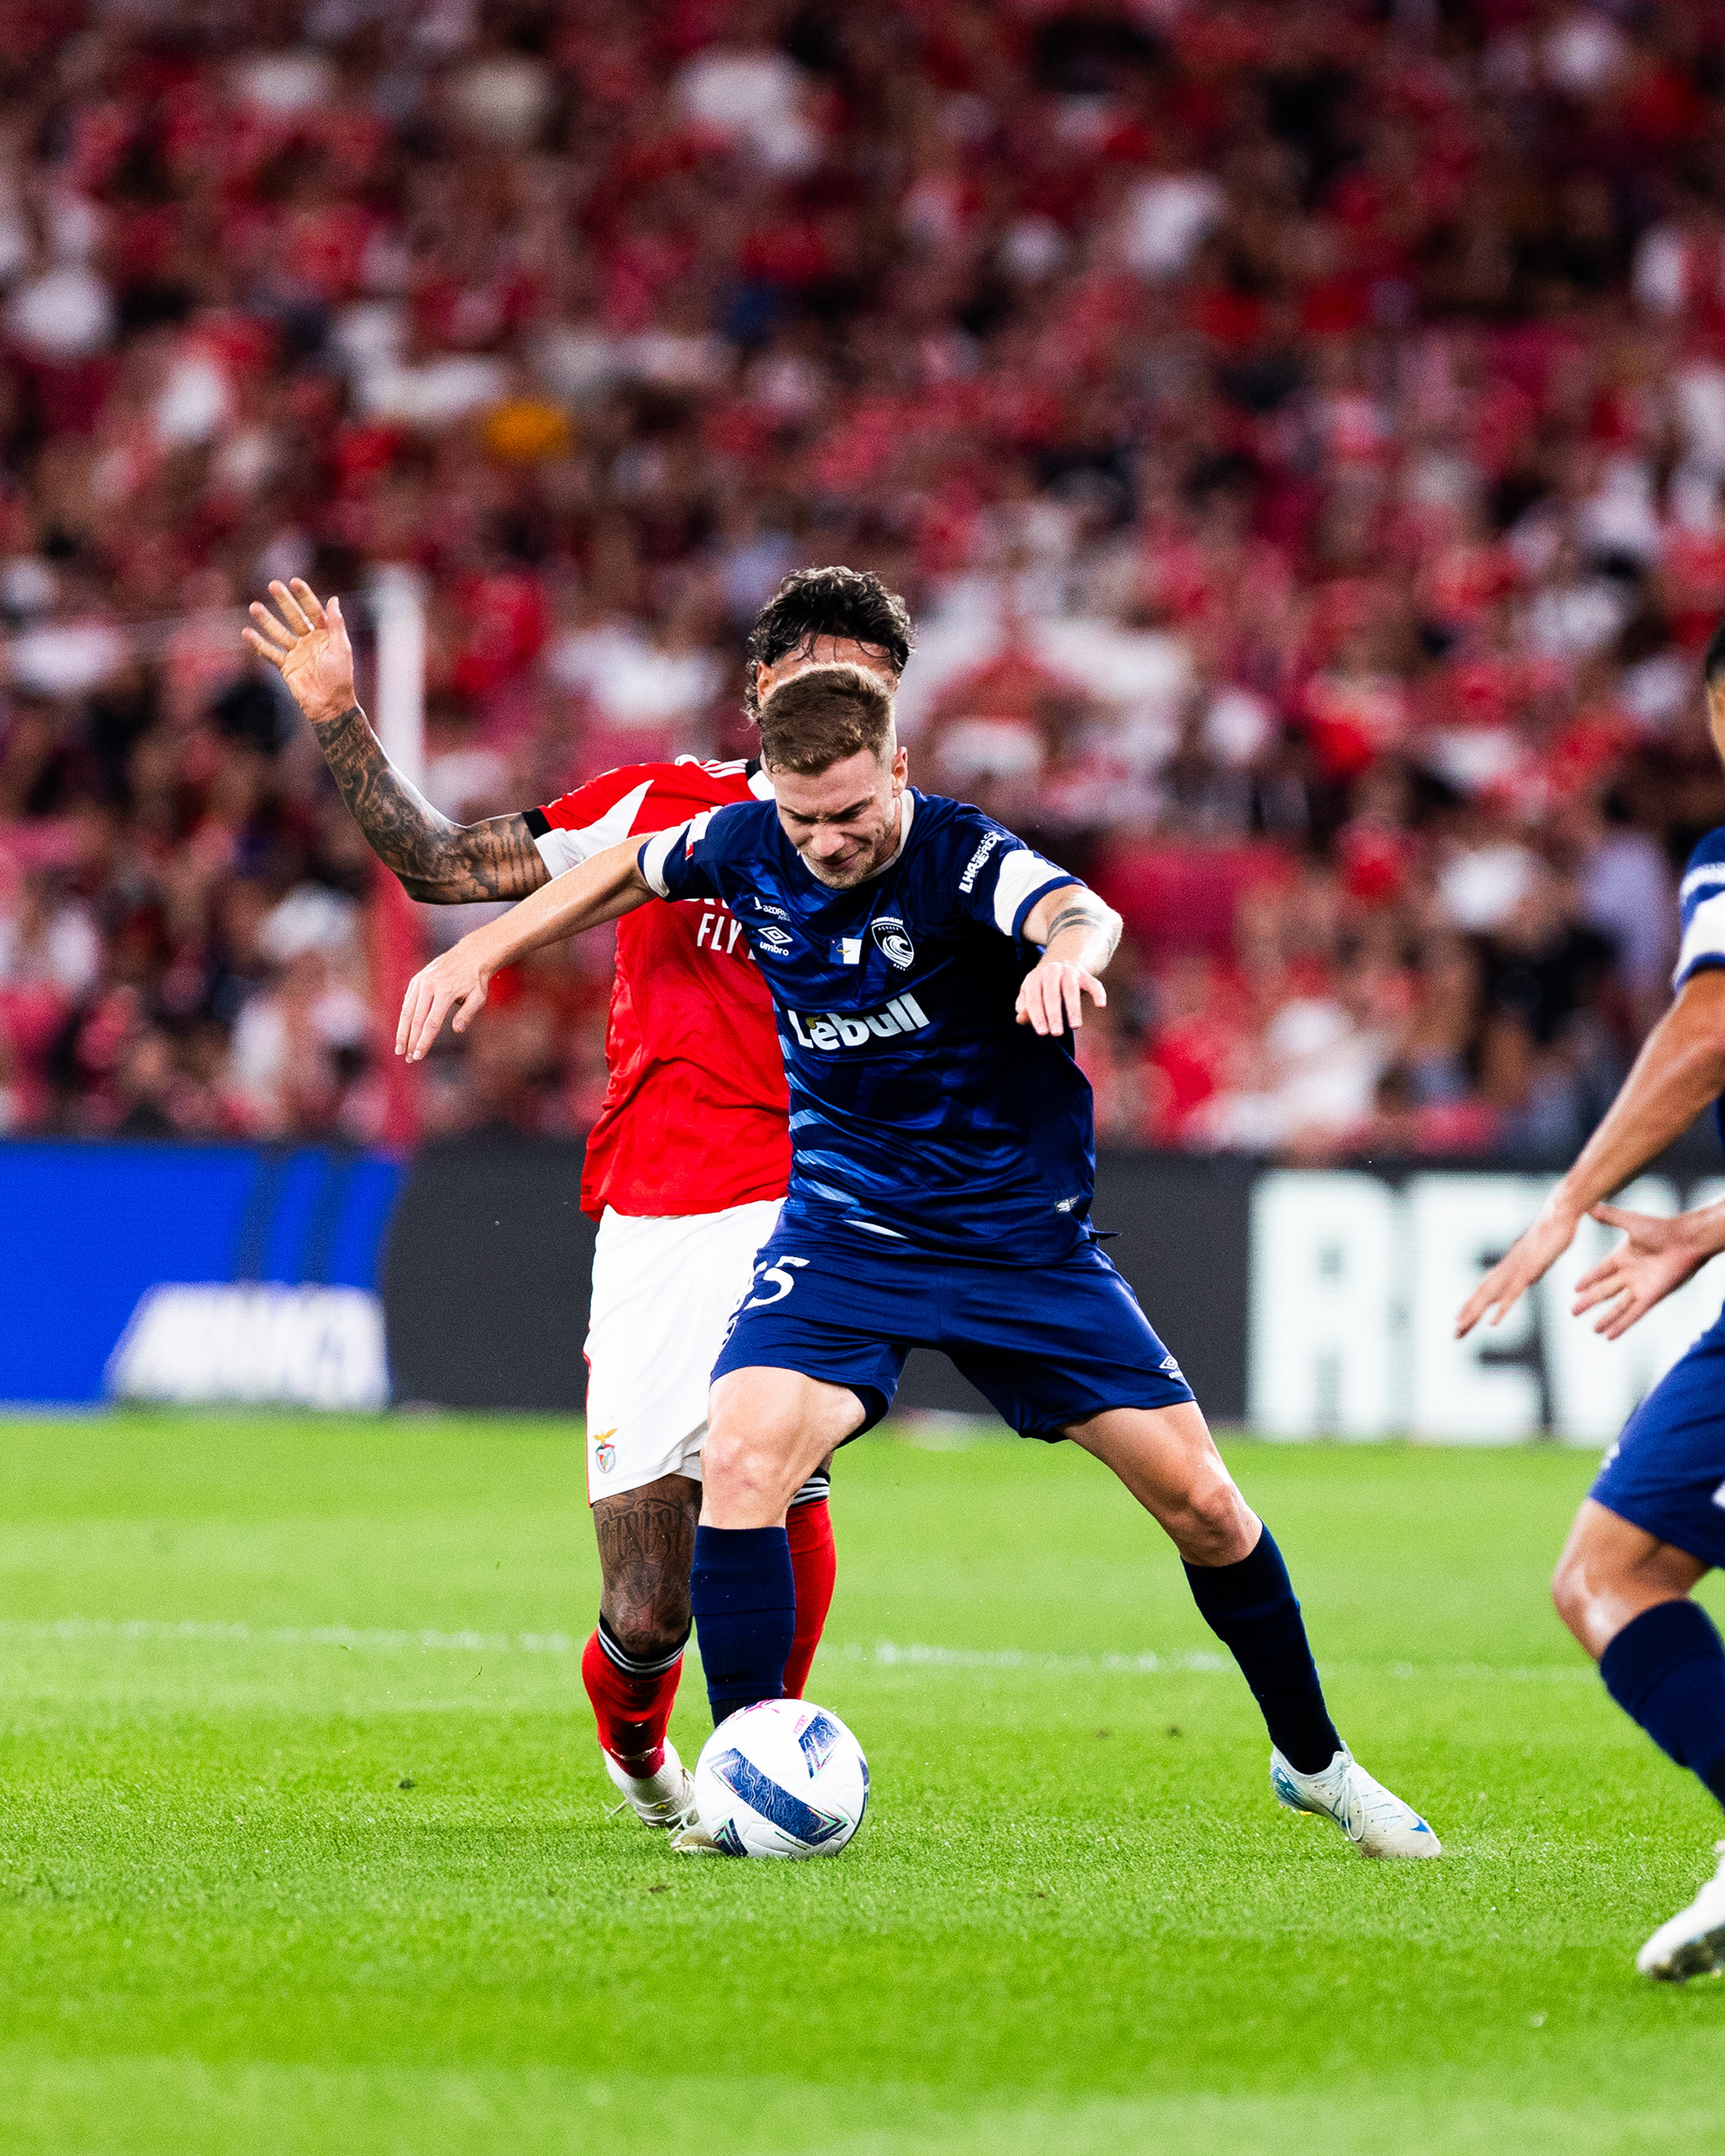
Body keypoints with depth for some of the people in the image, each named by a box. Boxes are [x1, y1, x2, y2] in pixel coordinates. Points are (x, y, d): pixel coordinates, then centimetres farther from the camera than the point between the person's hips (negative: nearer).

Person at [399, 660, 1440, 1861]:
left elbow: (1079, 913, -45)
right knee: (741, 1458, -24)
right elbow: (628, 872, 15)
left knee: (1202, 1504, -1)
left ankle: (1315, 1762, 22)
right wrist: (482, 952, 11)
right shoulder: (752, 848, -8)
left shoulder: (960, 858, -22)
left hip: (1026, 1240, -2)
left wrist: (1071, 951, -68)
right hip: (846, 1231, 2)